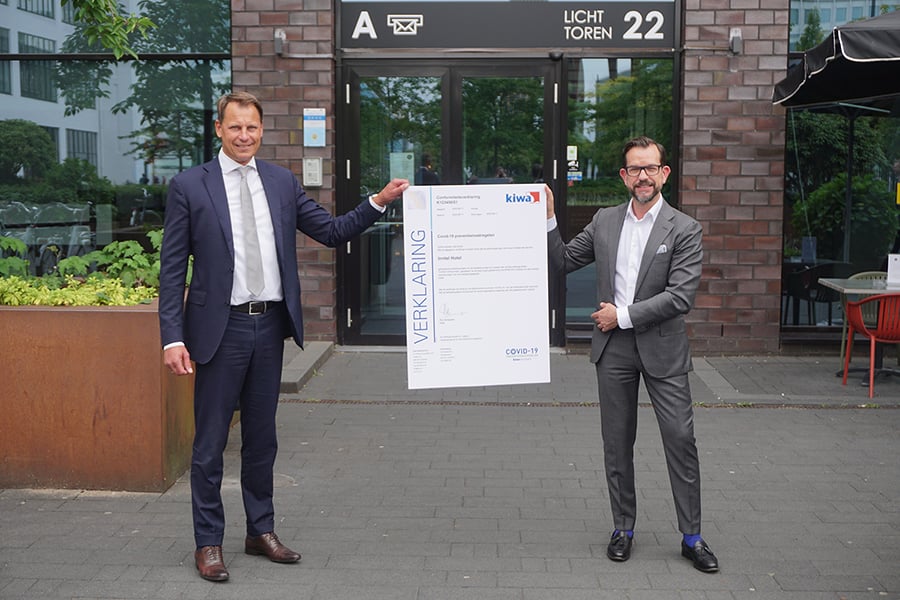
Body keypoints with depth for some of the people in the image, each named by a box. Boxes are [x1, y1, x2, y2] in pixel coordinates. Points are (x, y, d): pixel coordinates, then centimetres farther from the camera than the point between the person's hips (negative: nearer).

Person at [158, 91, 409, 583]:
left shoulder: (282, 183, 8)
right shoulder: (189, 186, -3)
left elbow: (332, 232, 9)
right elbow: (172, 269, -5)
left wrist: (379, 202, -4)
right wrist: (173, 337, -12)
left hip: (271, 325, 4)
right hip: (221, 326, -4)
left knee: (261, 436, 15)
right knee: (210, 441, 4)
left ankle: (261, 531, 29)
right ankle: (208, 543, 18)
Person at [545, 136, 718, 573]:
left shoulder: (684, 230, -6)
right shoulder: (604, 222, 6)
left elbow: (681, 296, -14)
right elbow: (563, 262, 11)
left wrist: (623, 315, -13)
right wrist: (548, 219, -1)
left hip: (662, 347, -3)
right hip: (613, 347, 3)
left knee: (681, 439, -1)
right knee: (617, 442, 11)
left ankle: (691, 537, 13)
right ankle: (623, 528, 25)